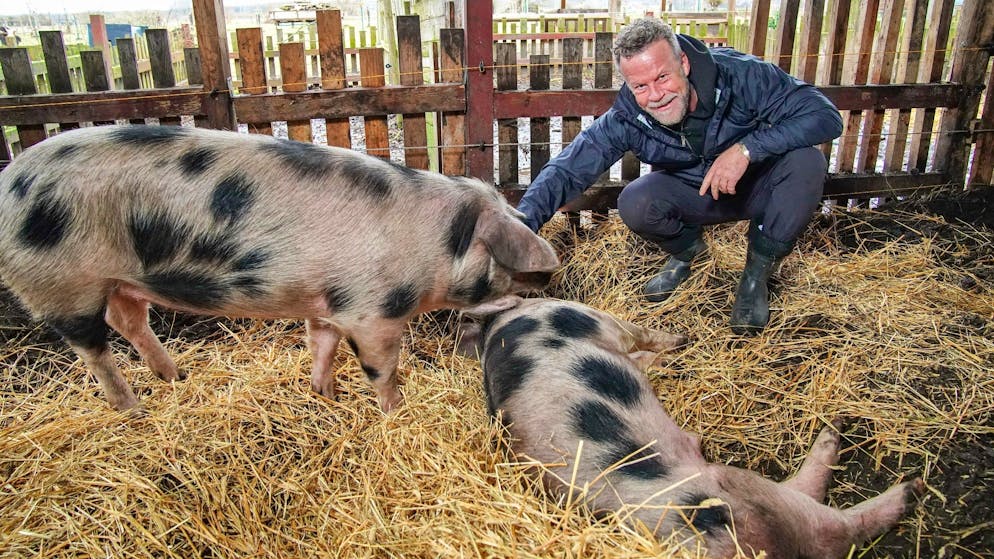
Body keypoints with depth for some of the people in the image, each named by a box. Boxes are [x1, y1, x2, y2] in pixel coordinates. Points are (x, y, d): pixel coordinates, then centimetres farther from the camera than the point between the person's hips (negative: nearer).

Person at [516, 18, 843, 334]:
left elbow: (826, 115, -28)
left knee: (806, 162, -31)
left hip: (757, 186, 0)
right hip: (695, 196, 1)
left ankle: (757, 272, -11)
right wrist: (521, 226, -38)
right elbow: (567, 169, -24)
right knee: (634, 205, -29)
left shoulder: (739, 74, -27)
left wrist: (745, 148, -39)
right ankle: (687, 250, 7)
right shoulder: (627, 119, -23)